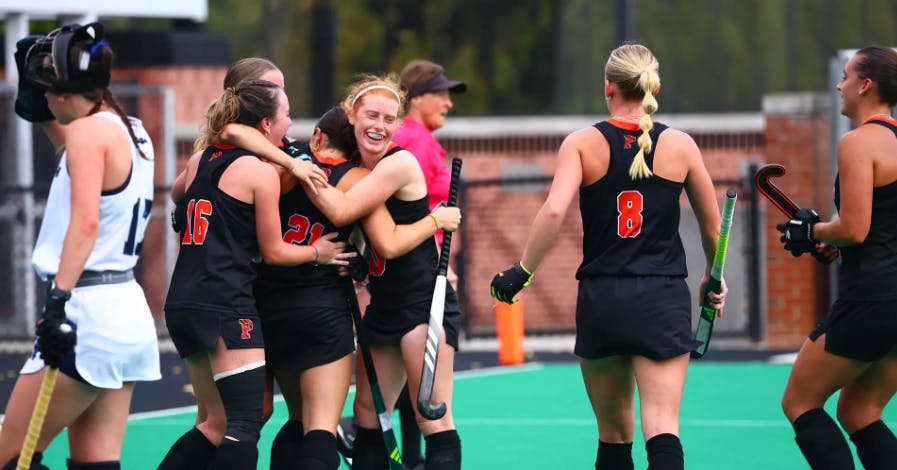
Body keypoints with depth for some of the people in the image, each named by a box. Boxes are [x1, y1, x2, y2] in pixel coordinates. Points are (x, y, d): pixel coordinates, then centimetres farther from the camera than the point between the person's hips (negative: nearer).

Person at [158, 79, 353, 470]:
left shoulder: (199, 162, 13)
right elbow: (273, 251, 0)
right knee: (245, 426, -9)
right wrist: (317, 253, 16)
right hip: (226, 307, -8)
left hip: (183, 305, 8)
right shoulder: (261, 172, -6)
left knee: (218, 424, 16)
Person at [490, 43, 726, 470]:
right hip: (663, 299, -1)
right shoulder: (679, 145, 2)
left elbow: (553, 211, -17)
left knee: (614, 434, 14)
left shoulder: (583, 143, -1)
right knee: (661, 430, -8)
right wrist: (712, 277, 28)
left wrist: (522, 270, -7)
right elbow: (712, 226, 11)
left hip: (601, 301, 1)